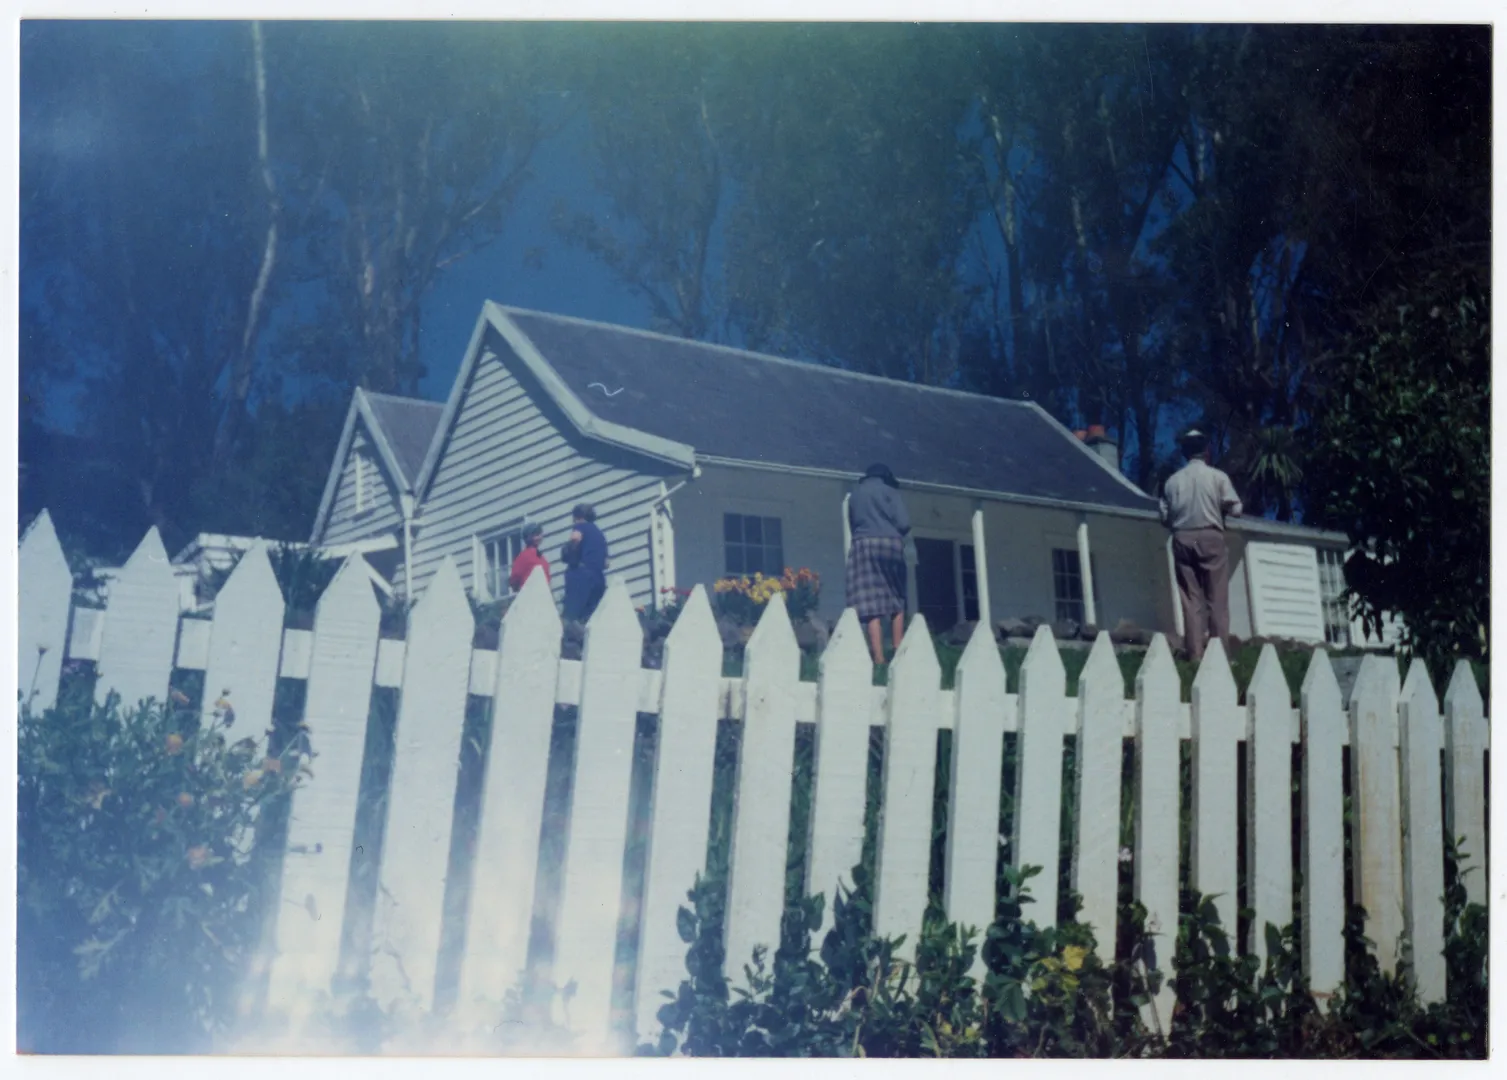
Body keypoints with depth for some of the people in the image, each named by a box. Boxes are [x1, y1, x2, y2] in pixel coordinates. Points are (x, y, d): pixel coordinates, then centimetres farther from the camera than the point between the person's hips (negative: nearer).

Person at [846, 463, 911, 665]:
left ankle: (879, 658, -16)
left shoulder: (854, 495, 19)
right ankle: (898, 651, 5)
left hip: (863, 545, 1)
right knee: (897, 599, 13)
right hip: (889, 544, -1)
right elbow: (904, 523, 1)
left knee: (872, 603, -7)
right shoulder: (889, 491, 8)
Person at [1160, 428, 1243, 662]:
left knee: (1190, 599, 2)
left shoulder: (1172, 480, 6)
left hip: (1182, 540, 3)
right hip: (1210, 538, -2)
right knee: (1217, 599, 0)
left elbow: (1165, 516, 6)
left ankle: (1195, 654, -2)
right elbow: (1235, 509, -2)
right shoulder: (1217, 476, -1)